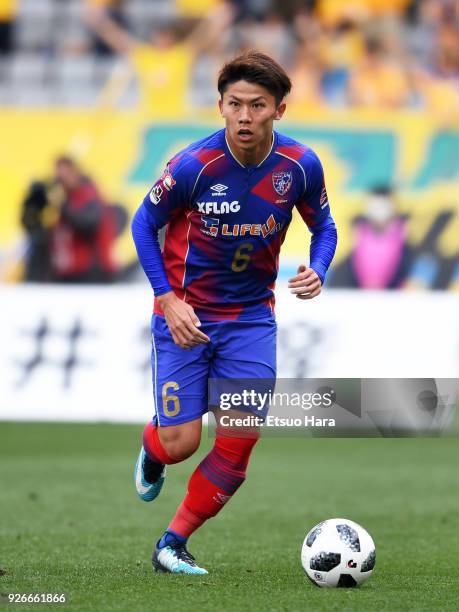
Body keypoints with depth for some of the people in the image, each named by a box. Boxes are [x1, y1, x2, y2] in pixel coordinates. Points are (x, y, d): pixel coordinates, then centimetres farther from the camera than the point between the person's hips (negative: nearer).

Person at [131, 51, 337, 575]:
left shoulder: (300, 166, -11)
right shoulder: (192, 166, -20)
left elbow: (323, 226, 7)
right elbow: (144, 224, -5)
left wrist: (317, 272, -15)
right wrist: (169, 300, -13)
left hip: (251, 317, 3)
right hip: (186, 316, -3)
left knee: (240, 437, -8)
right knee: (180, 443, -6)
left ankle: (173, 545, 9)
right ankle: (152, 447, 34)